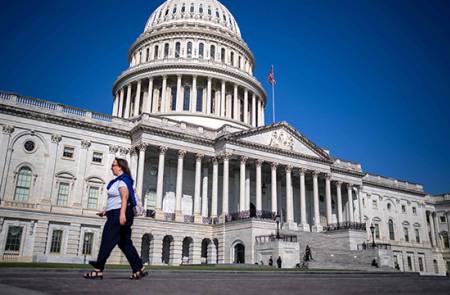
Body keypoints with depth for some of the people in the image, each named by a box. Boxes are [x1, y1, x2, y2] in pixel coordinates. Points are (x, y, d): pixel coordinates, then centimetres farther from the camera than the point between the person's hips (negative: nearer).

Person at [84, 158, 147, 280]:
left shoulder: (123, 180, -9)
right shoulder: (118, 181, 22)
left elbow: (125, 198, -22)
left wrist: (122, 214, -31)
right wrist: (106, 211, 24)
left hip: (119, 215, -11)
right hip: (116, 215, 11)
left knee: (107, 241, -5)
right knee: (125, 244, 9)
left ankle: (98, 270, 1)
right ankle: (140, 269, 9)